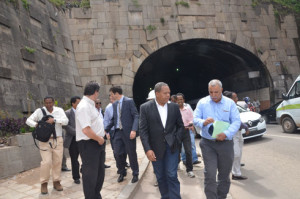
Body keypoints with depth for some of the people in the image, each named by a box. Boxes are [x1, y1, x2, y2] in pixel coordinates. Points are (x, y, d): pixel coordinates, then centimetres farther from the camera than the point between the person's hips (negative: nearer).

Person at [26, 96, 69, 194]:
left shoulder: (59, 110, 2)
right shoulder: (39, 111, 1)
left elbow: (66, 121, -10)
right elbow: (28, 120, 1)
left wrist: (54, 120, -23)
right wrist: (36, 124, -19)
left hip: (58, 140, 2)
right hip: (45, 140, -1)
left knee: (57, 162, 7)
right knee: (46, 162, -8)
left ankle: (56, 182, 22)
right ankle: (44, 183, 11)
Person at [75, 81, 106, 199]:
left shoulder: (90, 105, 12)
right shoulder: (83, 106, -20)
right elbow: (86, 130, -28)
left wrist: (101, 137, 10)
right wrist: (99, 139, -15)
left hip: (97, 143, 10)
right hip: (88, 144, -10)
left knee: (99, 173, 21)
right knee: (90, 174, 3)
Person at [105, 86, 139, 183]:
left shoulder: (129, 101, -8)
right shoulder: (114, 104, 12)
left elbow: (136, 116, -11)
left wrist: (134, 130, -22)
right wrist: (106, 129, 12)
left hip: (128, 132, -5)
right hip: (118, 132, 6)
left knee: (132, 153, 5)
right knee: (117, 153, 5)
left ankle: (135, 174, 23)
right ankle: (122, 173, 26)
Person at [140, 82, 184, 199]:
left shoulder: (174, 107, 1)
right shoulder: (145, 107, -6)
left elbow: (180, 125, 10)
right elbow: (143, 130, -8)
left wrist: (177, 140, -3)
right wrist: (147, 149, -15)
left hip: (172, 146, 1)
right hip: (156, 148, 0)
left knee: (172, 176, -3)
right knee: (161, 177, 12)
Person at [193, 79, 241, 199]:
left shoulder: (230, 103, 2)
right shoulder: (202, 102, 2)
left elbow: (236, 121, -3)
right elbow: (195, 119, -1)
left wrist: (226, 134, -19)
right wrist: (204, 122, -24)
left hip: (225, 143, 1)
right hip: (208, 143, -1)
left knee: (224, 174, 13)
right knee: (209, 175, -7)